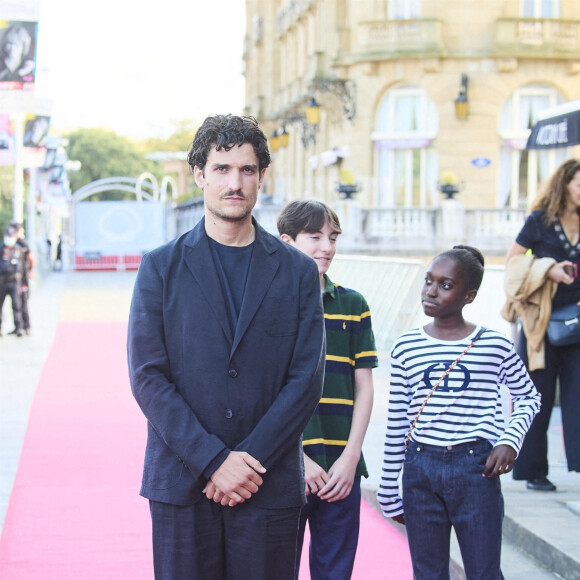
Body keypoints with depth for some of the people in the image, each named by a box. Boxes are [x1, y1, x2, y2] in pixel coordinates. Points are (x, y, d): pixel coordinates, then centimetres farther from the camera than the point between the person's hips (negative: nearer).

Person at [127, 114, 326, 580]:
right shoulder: (161, 268, 4)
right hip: (181, 484, 0)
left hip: (271, 487, 1)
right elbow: (148, 377, -3)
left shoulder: (298, 272, 6)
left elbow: (307, 379, 0)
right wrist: (213, 461, -12)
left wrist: (250, 460, -10)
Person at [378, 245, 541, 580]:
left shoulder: (495, 346, -1)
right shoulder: (407, 348, 5)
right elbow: (397, 423, 9)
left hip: (476, 468, -2)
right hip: (420, 470, 2)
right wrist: (389, 491, 10)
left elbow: (529, 397, 13)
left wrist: (509, 441, -5)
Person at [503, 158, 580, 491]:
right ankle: (534, 471, 11)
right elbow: (512, 260, 1)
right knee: (537, 397, 3)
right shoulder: (541, 221, -1)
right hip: (541, 322, -3)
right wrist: (548, 269, -14)